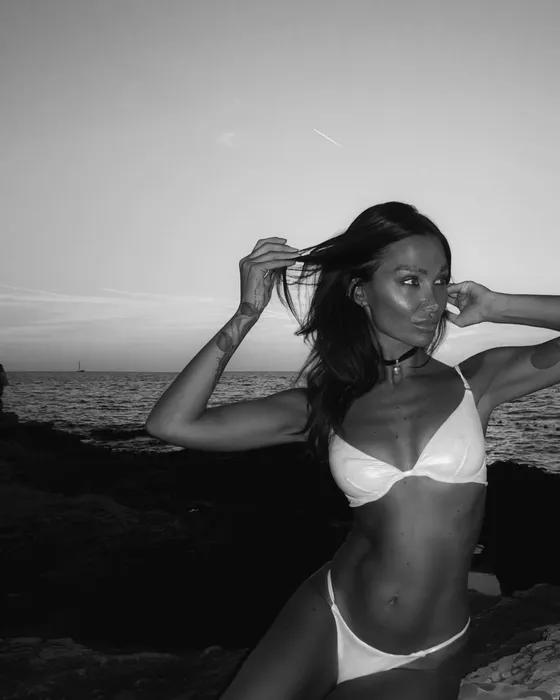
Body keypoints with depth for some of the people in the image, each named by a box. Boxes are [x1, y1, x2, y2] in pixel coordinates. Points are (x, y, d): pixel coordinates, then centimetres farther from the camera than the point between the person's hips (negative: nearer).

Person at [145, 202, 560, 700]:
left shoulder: (475, 383, -5)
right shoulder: (324, 406, -5)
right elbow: (172, 424, -11)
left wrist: (498, 308, -9)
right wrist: (248, 313, -13)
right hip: (326, 622, 1)